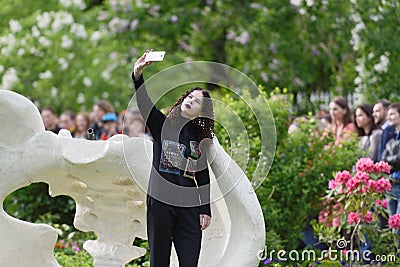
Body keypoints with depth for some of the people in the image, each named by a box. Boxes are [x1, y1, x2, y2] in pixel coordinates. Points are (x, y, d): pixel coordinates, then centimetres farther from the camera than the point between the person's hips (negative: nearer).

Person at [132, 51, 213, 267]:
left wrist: (206, 210, 5)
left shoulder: (200, 137, 11)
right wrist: (137, 73, -28)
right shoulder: (162, 124, 5)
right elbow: (143, 101, -11)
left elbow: (203, 177, 12)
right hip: (160, 201, -2)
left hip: (189, 206, 2)